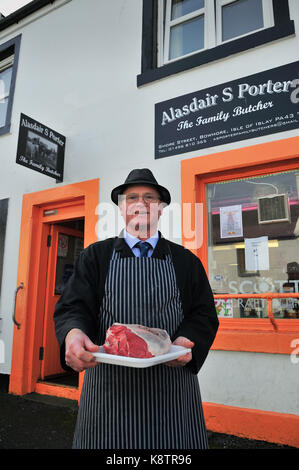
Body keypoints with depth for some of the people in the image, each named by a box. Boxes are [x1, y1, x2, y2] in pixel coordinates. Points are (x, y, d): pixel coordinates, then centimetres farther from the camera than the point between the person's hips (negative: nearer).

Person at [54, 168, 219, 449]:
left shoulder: (186, 261, 8)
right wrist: (73, 334, -24)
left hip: (172, 388, 1)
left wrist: (185, 342, -17)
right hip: (108, 384, 0)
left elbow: (204, 314, 5)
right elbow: (73, 307, -1)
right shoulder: (95, 256, 6)